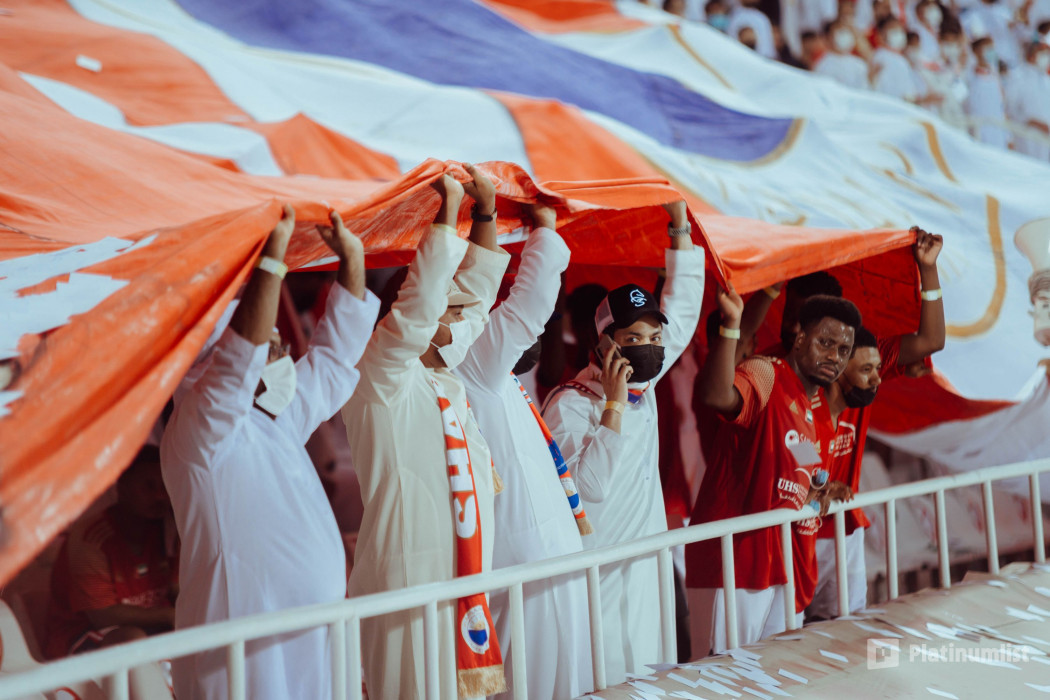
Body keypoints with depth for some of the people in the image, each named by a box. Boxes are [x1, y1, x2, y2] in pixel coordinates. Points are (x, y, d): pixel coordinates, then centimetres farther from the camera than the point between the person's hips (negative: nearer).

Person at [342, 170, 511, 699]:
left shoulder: (443, 377, 15)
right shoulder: (381, 377, -8)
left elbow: (475, 290, 21)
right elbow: (421, 301, -22)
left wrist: (486, 212, 14)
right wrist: (448, 209, -18)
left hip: (460, 565, 9)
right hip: (411, 570, -9)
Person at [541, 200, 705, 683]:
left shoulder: (644, 382, 8)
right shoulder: (570, 404, -13)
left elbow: (682, 309, 16)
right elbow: (592, 484, -25)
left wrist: (681, 227, 10)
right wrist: (614, 405, -23)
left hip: (647, 568, 7)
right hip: (600, 578, -7)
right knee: (609, 684, -5)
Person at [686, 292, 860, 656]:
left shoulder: (821, 407, 15)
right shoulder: (765, 375, -13)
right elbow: (717, 395, -37)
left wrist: (819, 493, 10)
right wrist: (731, 324, -45)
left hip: (781, 558, 9)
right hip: (732, 556, -9)